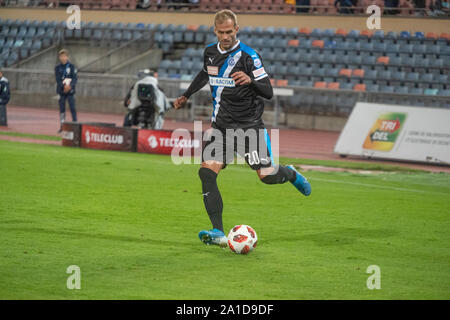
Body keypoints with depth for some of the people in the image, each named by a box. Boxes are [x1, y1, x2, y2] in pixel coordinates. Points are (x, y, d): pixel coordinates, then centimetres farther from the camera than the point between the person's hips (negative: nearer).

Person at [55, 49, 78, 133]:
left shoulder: (71, 67, 3)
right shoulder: (57, 68, 7)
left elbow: (75, 78, -4)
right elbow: (58, 79, -2)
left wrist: (70, 86, -20)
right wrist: (64, 86, -18)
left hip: (70, 91, -2)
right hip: (61, 90, 2)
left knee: (72, 107, -7)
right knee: (62, 108, 4)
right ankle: (62, 125, 10)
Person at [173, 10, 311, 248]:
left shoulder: (248, 56, -12)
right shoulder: (209, 52, 6)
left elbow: (268, 92, -14)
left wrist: (251, 80, -32)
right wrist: (186, 96, 33)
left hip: (249, 125, -4)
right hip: (221, 126, 4)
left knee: (268, 176, -5)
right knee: (206, 172, -15)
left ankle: (290, 174, 35)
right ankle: (218, 233, -16)